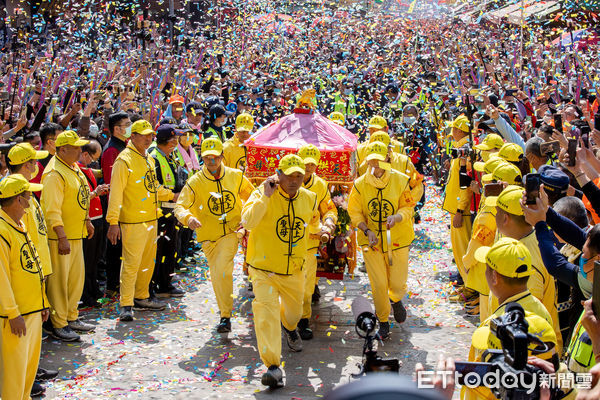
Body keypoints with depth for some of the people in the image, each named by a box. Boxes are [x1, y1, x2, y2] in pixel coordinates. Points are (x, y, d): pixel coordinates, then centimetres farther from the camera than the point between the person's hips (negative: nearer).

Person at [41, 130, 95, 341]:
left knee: (77, 277, 16)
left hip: (76, 234, 10)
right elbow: (52, 210, -23)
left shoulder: (73, 168, 11)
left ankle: (71, 317, 29)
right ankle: (59, 325, 7)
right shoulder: (54, 173, -19)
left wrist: (87, 221, 26)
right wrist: (62, 238, -25)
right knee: (59, 280, -1)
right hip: (59, 237, -9)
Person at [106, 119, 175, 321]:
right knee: (131, 262, -8)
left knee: (148, 261, 15)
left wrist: (173, 196, 24)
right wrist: (113, 222, -21)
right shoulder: (124, 161, -13)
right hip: (133, 221, -9)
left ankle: (141, 297, 28)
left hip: (151, 219, 9)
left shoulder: (149, 159, 14)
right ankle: (126, 305, -3)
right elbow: (116, 193, -17)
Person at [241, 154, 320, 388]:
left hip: (294, 270, 5)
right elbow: (248, 221, -33)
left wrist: (316, 229, 10)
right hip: (264, 268, -5)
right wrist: (266, 196, -33)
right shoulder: (262, 194, -14)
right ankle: (273, 366, -19)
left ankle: (289, 327, 61)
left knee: (294, 310, 23)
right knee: (266, 311, -20)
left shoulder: (309, 199, 1)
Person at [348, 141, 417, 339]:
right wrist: (367, 230, -16)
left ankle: (396, 300, 44)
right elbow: (355, 213, 1)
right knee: (378, 284, 1)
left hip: (397, 239, 0)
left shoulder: (400, 180, -7)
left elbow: (408, 207, -2)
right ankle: (383, 320, 25)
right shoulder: (360, 185, -5)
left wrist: (397, 217, -24)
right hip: (371, 241, 0)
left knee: (398, 282, 5)